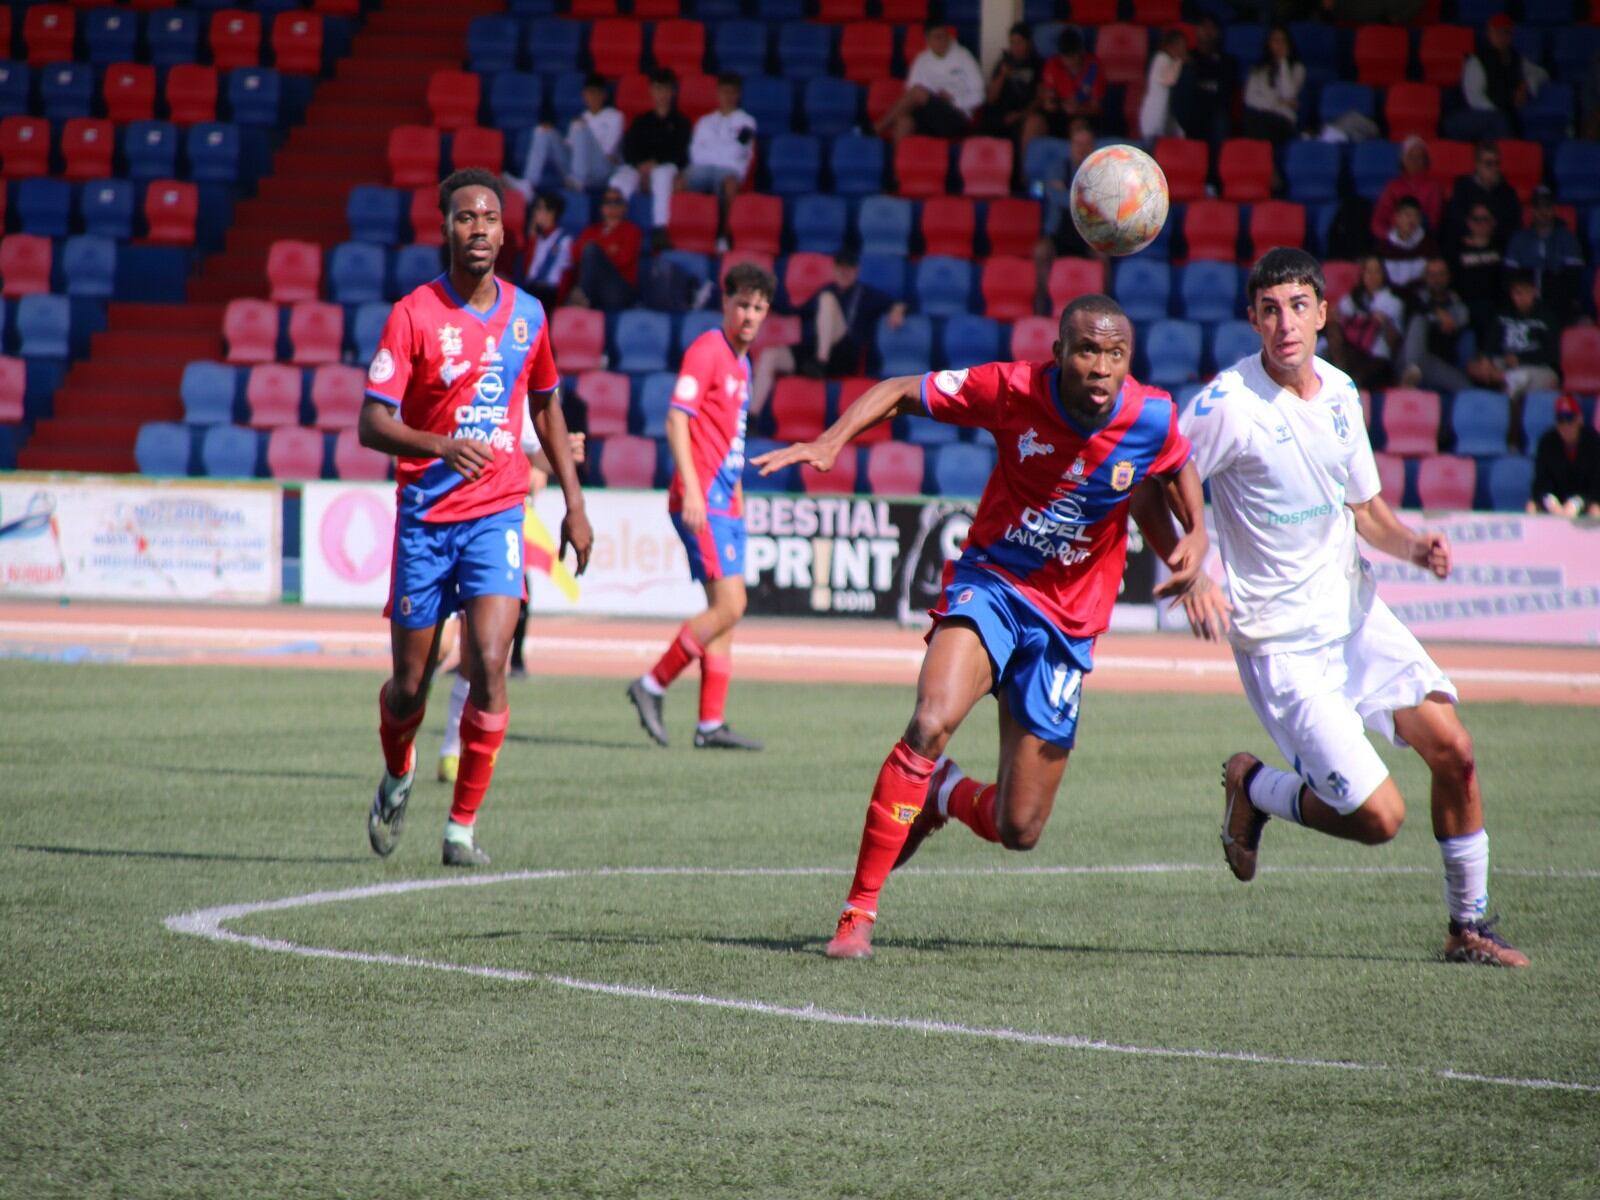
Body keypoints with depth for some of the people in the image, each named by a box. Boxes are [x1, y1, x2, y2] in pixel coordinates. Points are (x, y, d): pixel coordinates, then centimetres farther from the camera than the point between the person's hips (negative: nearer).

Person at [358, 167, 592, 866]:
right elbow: (372, 423, -13)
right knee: (410, 684, 5)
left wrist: (574, 504, 18)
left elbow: (545, 409, 21)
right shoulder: (414, 314, -7)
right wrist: (442, 445, -31)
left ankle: (462, 828, -6)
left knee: (488, 664, -16)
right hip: (425, 514, -1)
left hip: (498, 513, 2)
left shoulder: (526, 315, 5)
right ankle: (398, 777, 39)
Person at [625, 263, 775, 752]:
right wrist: (692, 491, -25)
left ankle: (711, 723, 8)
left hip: (725, 504, 9)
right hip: (701, 502, -9)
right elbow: (676, 421, -17)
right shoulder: (706, 351, -9)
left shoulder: (741, 363, 18)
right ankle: (652, 685, -5)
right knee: (729, 604, -15)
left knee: (726, 609, 6)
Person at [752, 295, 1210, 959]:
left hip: (1069, 622, 2)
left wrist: (1197, 534, -6)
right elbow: (899, 391, -7)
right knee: (931, 722, -32)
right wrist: (831, 441, -23)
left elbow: (1179, 468, 12)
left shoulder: (1153, 420, -13)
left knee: (1018, 830, 2)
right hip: (991, 581, -2)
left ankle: (943, 794, 40)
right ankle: (859, 910, -22)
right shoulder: (1014, 389, -18)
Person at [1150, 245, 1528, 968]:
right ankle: (1252, 789, 18)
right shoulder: (1229, 404, -15)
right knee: (1379, 816, -11)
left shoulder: (1340, 392, 5)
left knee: (1451, 747, -8)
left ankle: (1470, 926, 10)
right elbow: (1150, 494, -11)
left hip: (1356, 615, 6)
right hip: (1279, 641, -6)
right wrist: (1191, 574, -26)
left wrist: (1411, 545, -3)